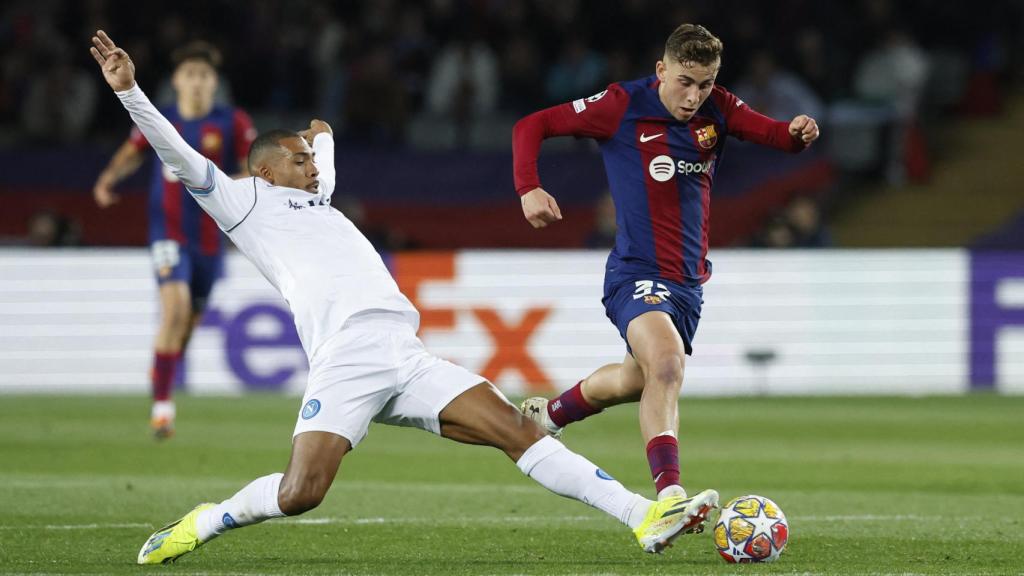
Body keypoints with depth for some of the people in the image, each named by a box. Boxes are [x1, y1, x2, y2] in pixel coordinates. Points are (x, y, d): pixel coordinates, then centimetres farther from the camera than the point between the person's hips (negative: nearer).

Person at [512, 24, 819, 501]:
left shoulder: (716, 109, 3)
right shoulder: (623, 106, -10)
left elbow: (775, 134, -5)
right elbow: (530, 127, -5)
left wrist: (798, 133, -29)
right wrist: (529, 189, -20)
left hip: (689, 281, 7)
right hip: (637, 275, -7)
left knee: (637, 381, 22)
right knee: (667, 364, -31)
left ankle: (550, 413, 51)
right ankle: (669, 495, -40)